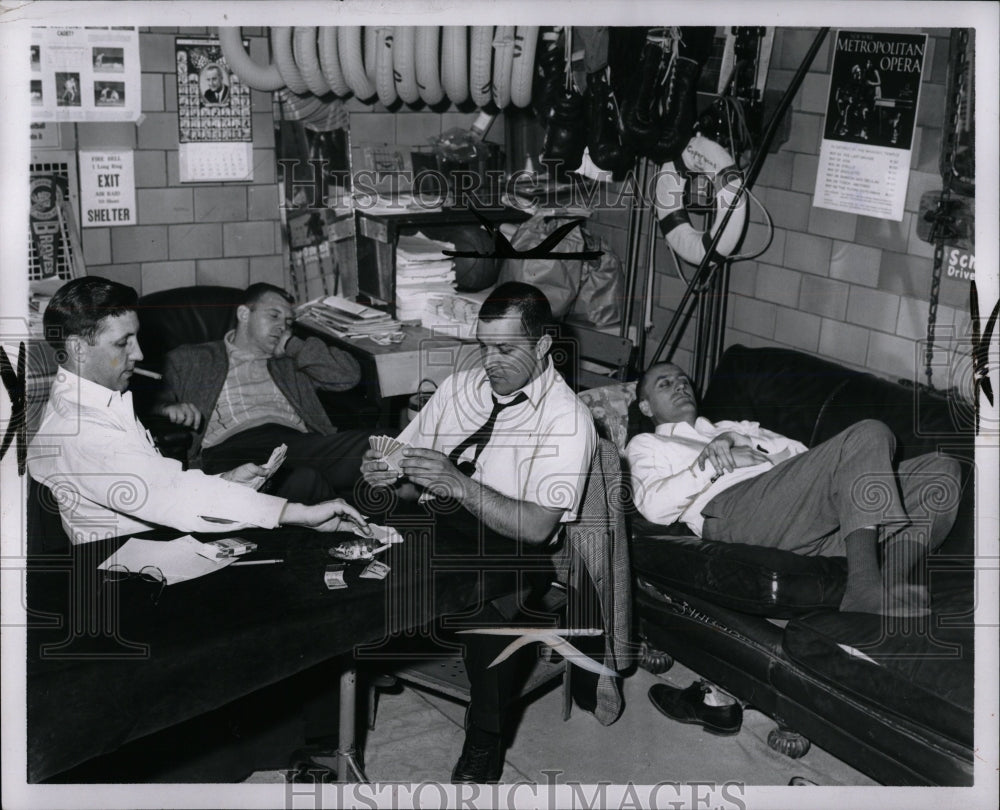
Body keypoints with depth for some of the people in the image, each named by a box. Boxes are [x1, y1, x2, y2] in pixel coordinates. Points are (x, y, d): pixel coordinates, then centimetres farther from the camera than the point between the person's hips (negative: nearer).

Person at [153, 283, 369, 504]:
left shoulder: (290, 362, 33)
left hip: (299, 443, 4)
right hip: (231, 449, -3)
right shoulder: (188, 361, 27)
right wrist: (168, 409, -5)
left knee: (367, 444, -30)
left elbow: (349, 375, 22)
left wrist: (292, 345, 21)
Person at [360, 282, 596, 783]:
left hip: (505, 547, -5)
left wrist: (459, 485, -25)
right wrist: (389, 474, -12)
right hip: (432, 526, 5)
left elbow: (537, 526, -15)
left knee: (492, 596, -36)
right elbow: (412, 486, 12)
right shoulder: (458, 386, 12)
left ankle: (483, 747, -16)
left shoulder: (567, 418, -5)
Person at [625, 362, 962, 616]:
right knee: (869, 435, -27)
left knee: (941, 470, -12)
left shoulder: (735, 428, 42)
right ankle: (863, 583, -40)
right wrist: (717, 464, -3)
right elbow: (655, 506, 3)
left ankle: (891, 584, -34)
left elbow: (800, 453, 23)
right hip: (732, 507, -7)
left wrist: (737, 440, 6)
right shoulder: (645, 445, 26)